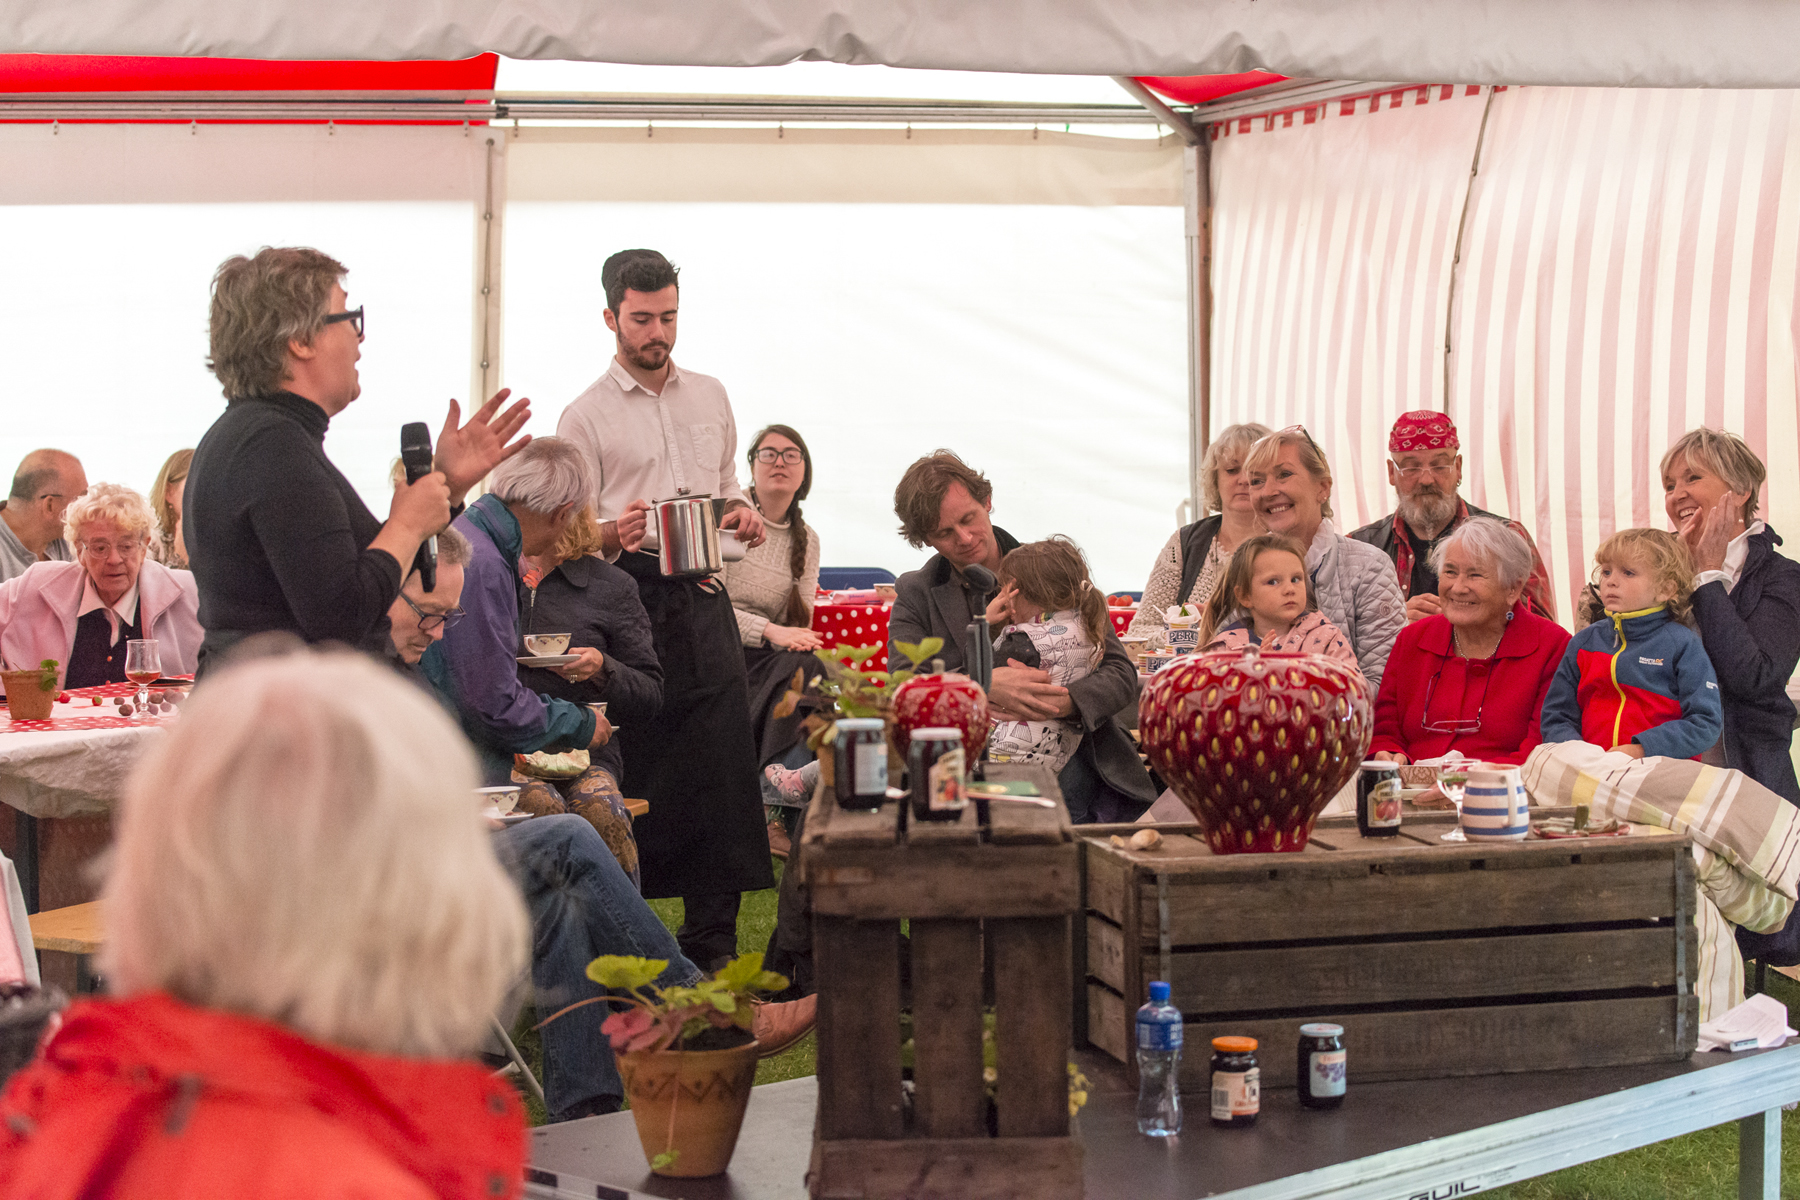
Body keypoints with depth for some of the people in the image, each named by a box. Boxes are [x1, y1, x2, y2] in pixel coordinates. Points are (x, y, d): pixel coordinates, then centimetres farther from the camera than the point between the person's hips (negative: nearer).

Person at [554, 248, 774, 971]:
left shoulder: (709, 396, 16)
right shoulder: (586, 416, 1)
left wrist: (743, 513, 2)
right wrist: (614, 533, -23)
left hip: (704, 600, 4)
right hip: (632, 602, -4)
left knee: (721, 762, 1)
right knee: (633, 769, -4)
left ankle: (712, 943, 9)